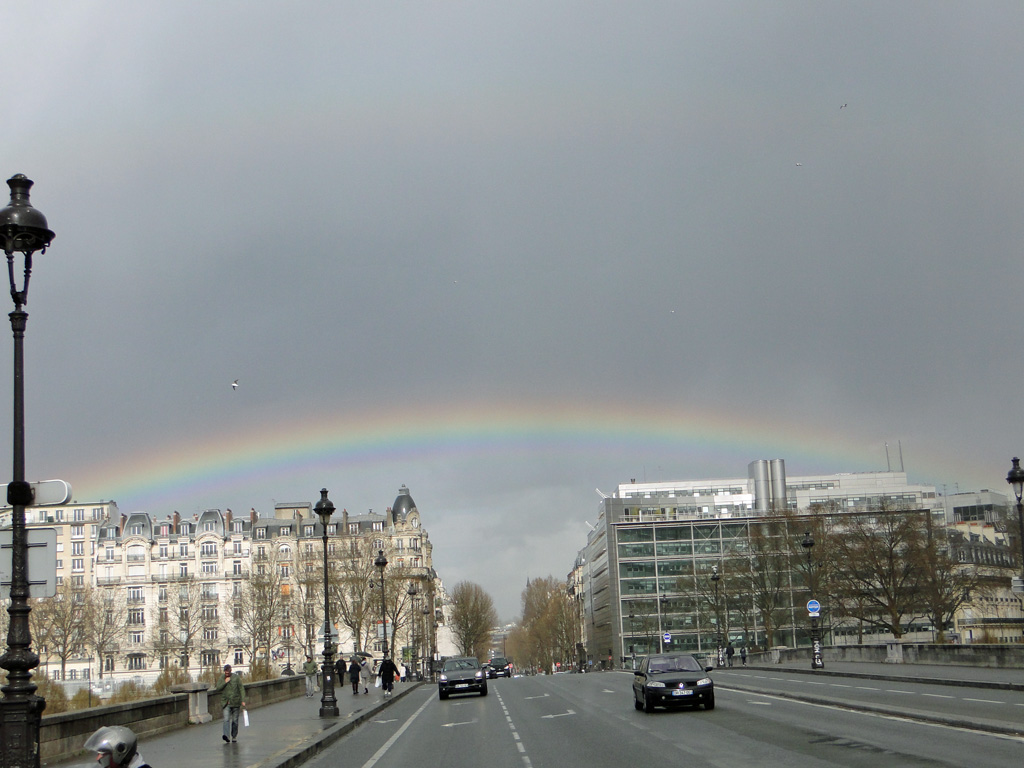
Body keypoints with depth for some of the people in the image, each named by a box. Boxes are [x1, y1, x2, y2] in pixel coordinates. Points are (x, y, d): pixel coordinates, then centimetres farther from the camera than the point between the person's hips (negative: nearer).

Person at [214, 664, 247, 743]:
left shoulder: (236, 678, 1)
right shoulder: (222, 678, 8)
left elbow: (241, 689, 0)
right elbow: (218, 688, -1)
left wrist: (243, 700, -7)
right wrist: (225, 682, -13)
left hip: (235, 703, 0)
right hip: (226, 702, 1)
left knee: (235, 720, 5)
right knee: (226, 719, -17)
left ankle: (234, 736, 17)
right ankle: (226, 736, -29)